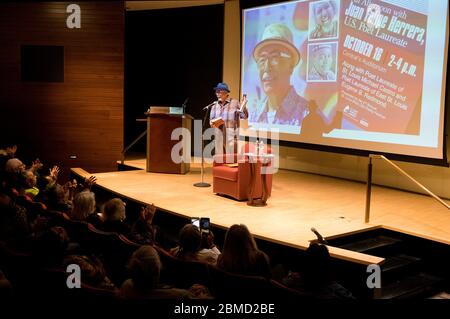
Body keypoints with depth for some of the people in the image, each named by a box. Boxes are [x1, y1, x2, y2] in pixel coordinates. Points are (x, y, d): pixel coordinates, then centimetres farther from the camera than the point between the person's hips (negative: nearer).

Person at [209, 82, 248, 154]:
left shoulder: (234, 103, -1)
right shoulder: (215, 105, 11)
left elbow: (244, 116, -3)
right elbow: (211, 120, 17)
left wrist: (243, 106, -20)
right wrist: (213, 123, -5)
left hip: (231, 134, -4)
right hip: (219, 134, 4)